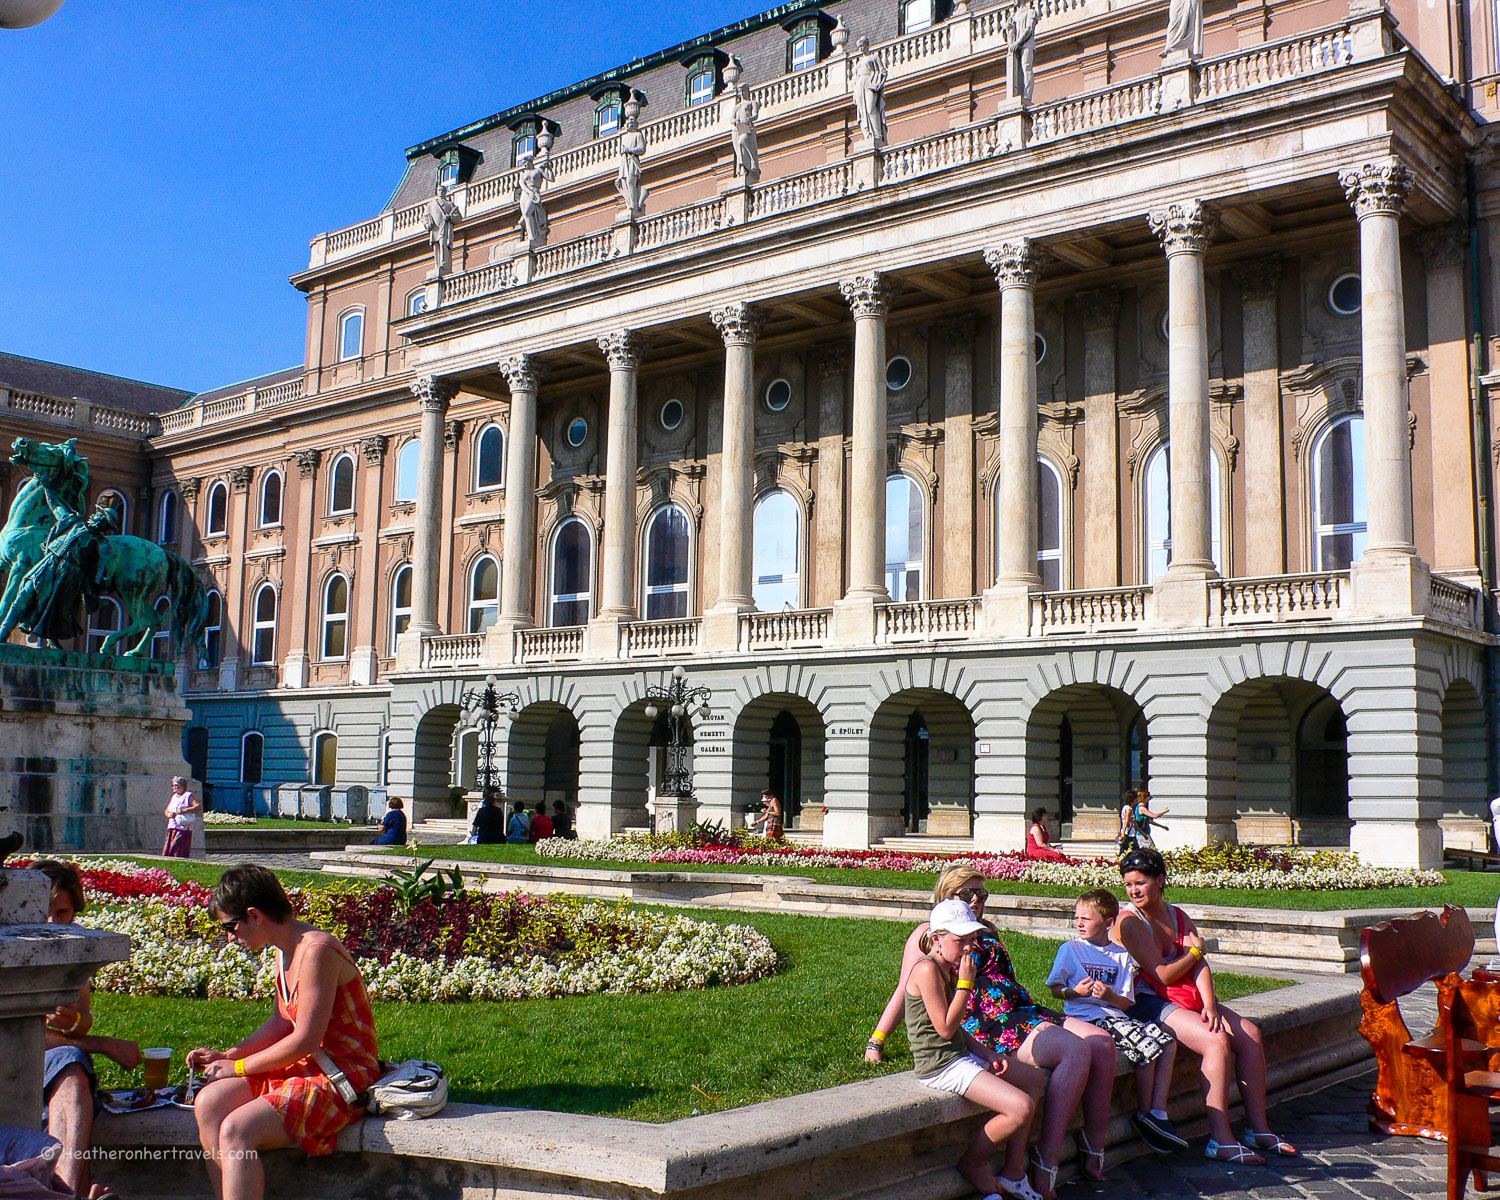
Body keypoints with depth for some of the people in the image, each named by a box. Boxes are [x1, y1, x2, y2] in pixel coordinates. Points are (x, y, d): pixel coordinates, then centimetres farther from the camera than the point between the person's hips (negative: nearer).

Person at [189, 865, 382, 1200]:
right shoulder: (285, 950, 10)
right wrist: (227, 1055, 11)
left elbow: (306, 1039, -21)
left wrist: (239, 1066, -10)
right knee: (209, 1103, -6)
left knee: (236, 1130, -22)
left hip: (344, 1076, -10)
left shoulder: (317, 951, -20)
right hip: (304, 1067, 10)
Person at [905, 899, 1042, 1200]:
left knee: (1032, 1078, 18)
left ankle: (1013, 1172, 19)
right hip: (941, 1064, -11)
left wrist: (986, 1053, 4)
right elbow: (945, 1028, -21)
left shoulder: (949, 969, 12)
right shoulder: (927, 969, -19)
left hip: (960, 1054, 11)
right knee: (1021, 1107, -18)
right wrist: (966, 983, -17)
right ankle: (972, 1165, 5)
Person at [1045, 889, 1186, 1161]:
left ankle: (1158, 1112, -11)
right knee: (1146, 1046, -23)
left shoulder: (1122, 955, 15)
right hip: (1087, 1017, -5)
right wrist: (1075, 991, -16)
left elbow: (1127, 1002, 10)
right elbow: (1055, 989, 4)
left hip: (1115, 1015, 5)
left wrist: (1110, 996, -12)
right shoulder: (1070, 949, 6)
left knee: (1167, 1041, -13)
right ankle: (1144, 1116, -7)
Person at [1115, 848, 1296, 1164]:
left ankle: (1259, 1129, -1)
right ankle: (1220, 1140, -26)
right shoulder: (1129, 921, -9)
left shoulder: (1178, 916, 13)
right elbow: (1163, 975, -14)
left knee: (1250, 1034, -7)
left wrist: (1209, 1004, -17)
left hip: (1189, 996, 8)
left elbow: (1199, 965, 0)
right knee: (1218, 1040, -26)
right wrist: (1195, 951, 2)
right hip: (1148, 1003, -8)